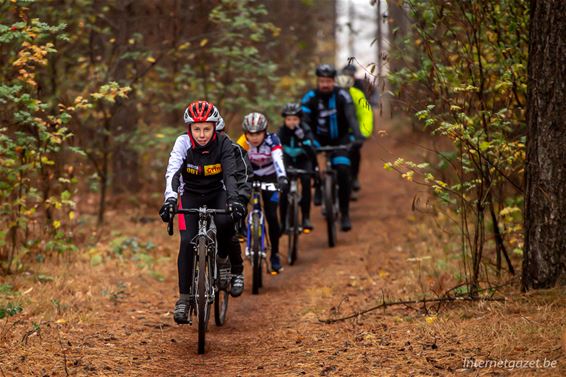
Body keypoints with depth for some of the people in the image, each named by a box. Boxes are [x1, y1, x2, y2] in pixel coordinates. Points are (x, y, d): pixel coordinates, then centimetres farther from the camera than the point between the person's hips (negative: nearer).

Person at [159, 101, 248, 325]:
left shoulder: (223, 144, -20)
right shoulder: (183, 143, -21)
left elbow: (230, 175, -30)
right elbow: (172, 172, -33)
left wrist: (234, 200, -48)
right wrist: (169, 199, -50)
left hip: (217, 193, 0)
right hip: (191, 195, 0)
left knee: (225, 223, -31)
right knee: (187, 242, -18)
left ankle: (236, 270, -7)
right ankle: (184, 297, -10)